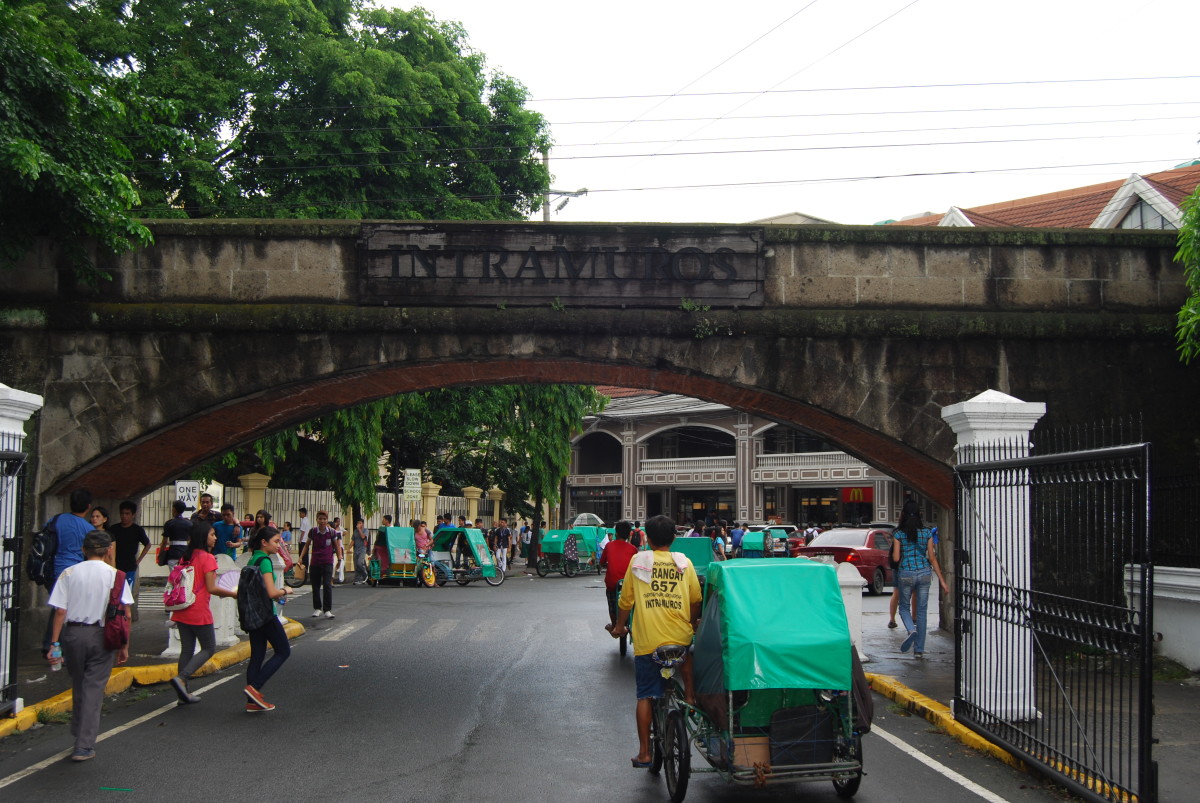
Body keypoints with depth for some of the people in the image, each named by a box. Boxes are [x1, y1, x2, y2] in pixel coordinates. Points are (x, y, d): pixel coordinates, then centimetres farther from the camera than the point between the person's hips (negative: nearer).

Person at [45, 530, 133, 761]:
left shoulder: (69, 574, 0)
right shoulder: (115, 575, -3)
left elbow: (60, 611, -4)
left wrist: (54, 642, 0)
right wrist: (124, 646, 2)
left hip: (73, 633, 2)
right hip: (101, 636, -2)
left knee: (78, 684, 19)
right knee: (93, 688, 2)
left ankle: (79, 732, 33)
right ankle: (84, 746, -1)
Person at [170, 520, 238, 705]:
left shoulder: (185, 557, 9)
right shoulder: (207, 558, -12)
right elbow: (211, 588, -16)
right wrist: (233, 594, -3)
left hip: (182, 611, 7)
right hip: (199, 612, -7)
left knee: (187, 649, 12)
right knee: (209, 648, 6)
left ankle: (184, 694, 12)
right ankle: (181, 678, -11)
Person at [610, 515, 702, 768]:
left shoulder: (637, 561, 4)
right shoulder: (684, 562, 6)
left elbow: (625, 600, 7)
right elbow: (695, 600, 12)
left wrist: (619, 626, 24)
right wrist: (693, 624, 31)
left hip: (647, 640, 0)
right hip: (680, 636, 1)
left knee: (645, 695, 5)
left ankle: (644, 753, 5)